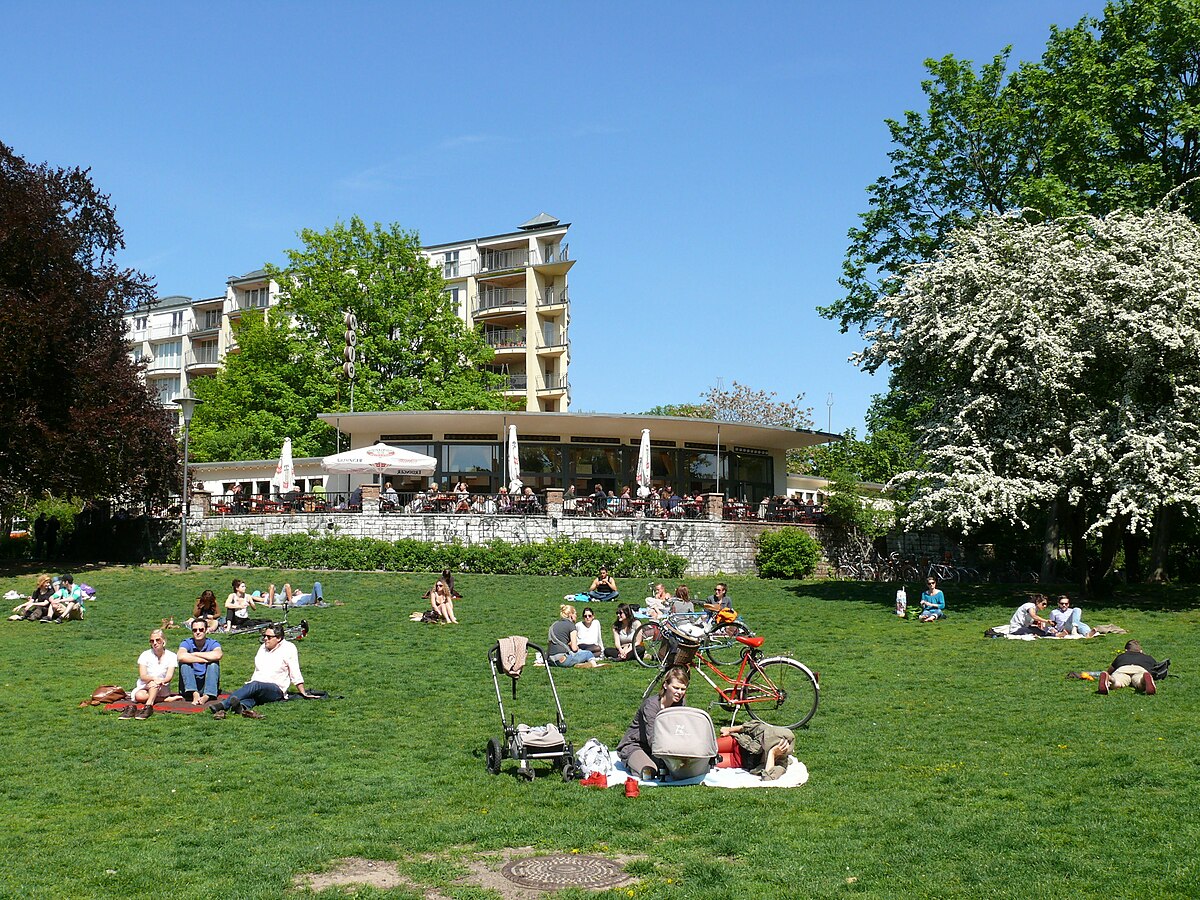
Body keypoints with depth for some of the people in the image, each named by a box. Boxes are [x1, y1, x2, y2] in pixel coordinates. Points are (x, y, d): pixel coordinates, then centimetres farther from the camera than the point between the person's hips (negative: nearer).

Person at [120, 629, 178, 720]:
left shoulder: (171, 656, -1)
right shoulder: (145, 655, 1)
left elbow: (169, 676, -12)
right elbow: (143, 676, -11)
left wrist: (161, 681, -35)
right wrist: (155, 678, -32)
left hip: (163, 689, 0)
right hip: (144, 687, 0)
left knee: (153, 683, -37)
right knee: (139, 696, -36)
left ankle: (148, 706, -48)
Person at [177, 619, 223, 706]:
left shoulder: (212, 643, -2)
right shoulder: (187, 643, -2)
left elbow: (218, 655, -28)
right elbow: (180, 656, -27)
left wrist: (195, 654, -17)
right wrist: (204, 660, -22)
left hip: (208, 685, 0)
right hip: (190, 685, 0)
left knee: (214, 663, -22)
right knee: (184, 663, -20)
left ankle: (206, 696, -36)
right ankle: (195, 694, -35)